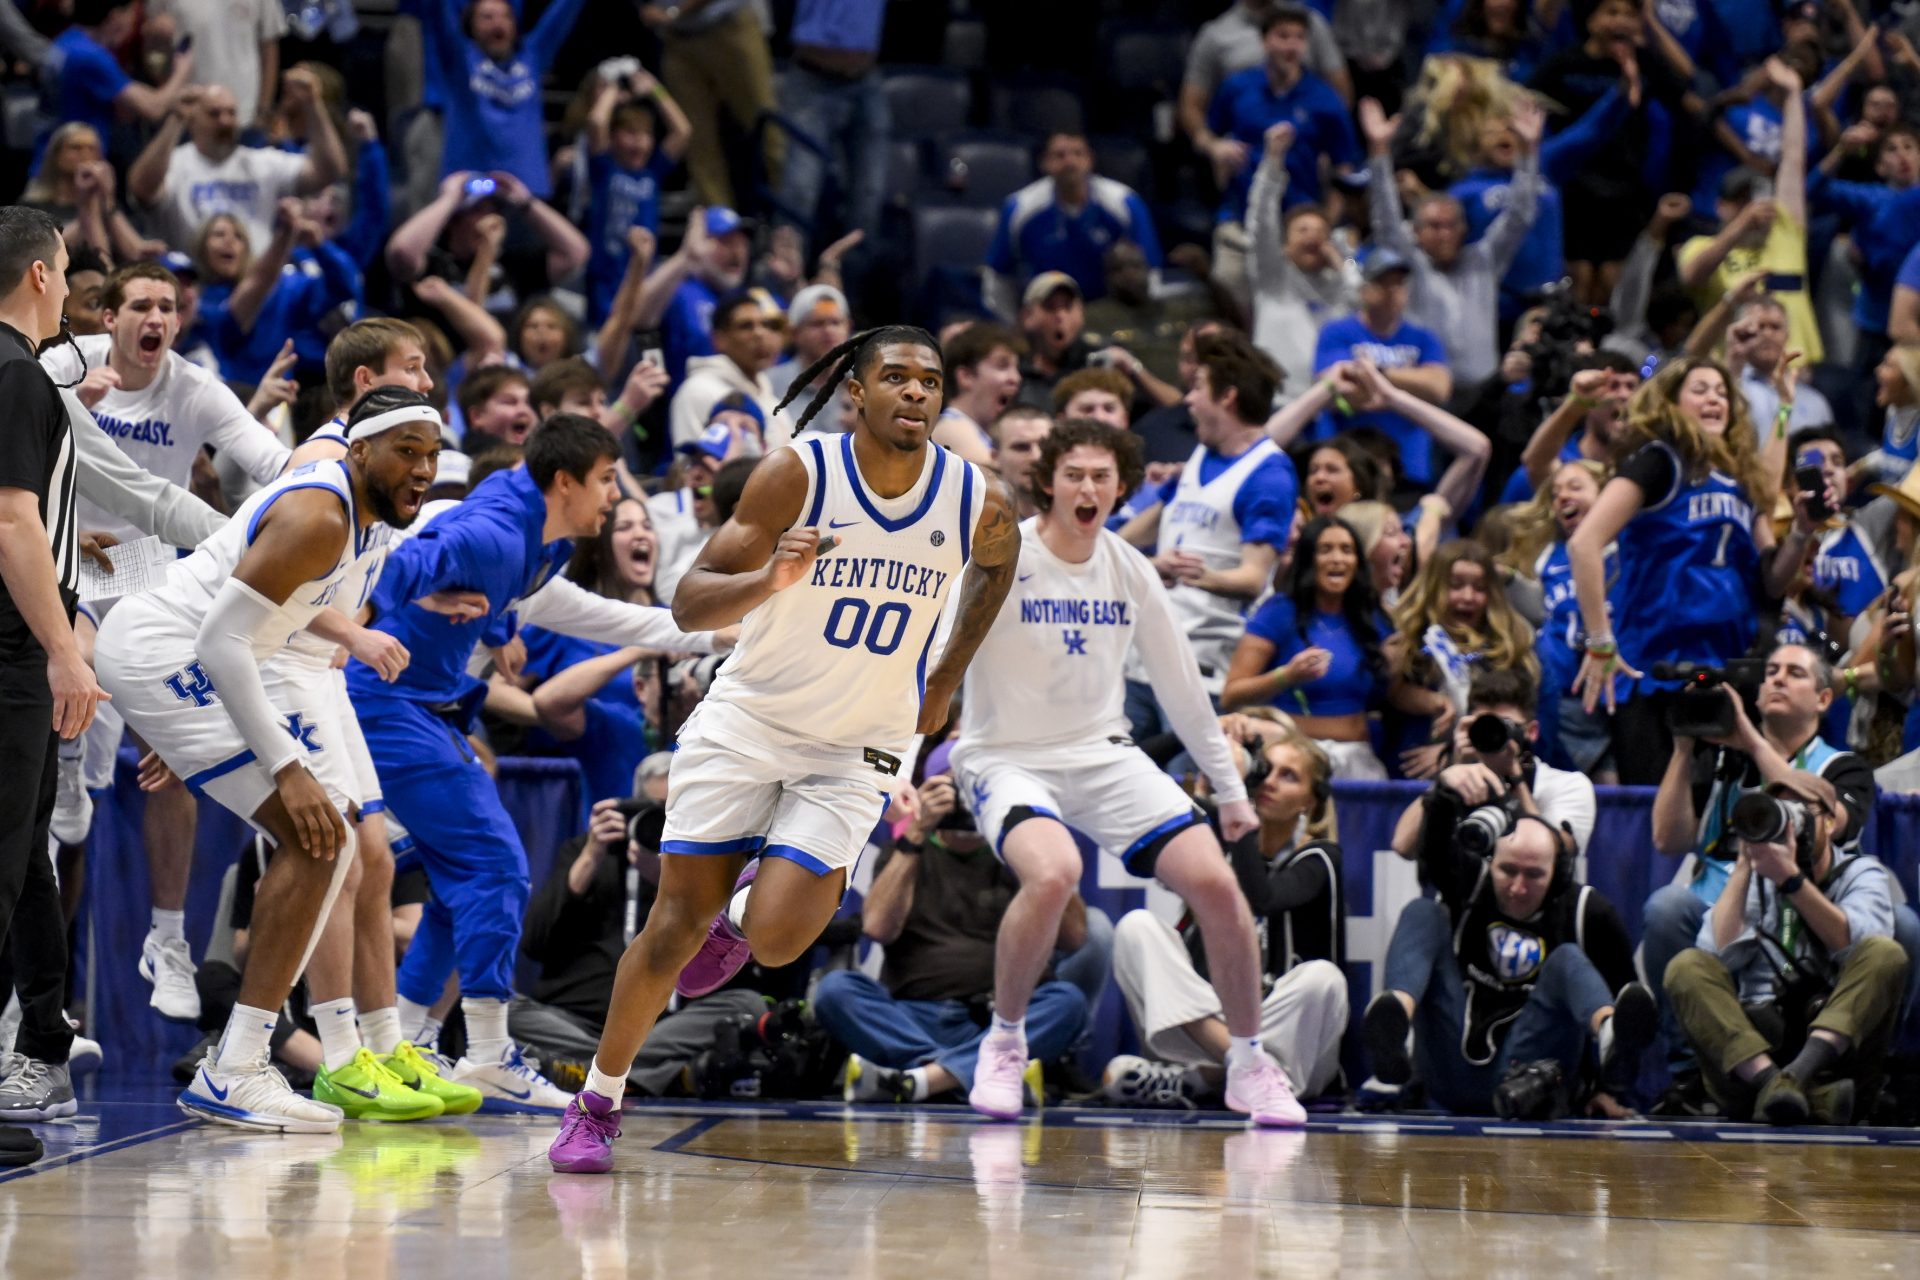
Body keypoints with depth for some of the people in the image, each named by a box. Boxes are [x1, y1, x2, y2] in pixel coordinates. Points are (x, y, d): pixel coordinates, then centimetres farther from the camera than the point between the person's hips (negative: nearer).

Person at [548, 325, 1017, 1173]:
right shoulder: (796, 475, -16)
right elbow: (688, 603, -18)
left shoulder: (978, 504, -9)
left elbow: (996, 565, 18)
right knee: (677, 926, -3)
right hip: (747, 721, -1)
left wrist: (946, 679, 14)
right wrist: (771, 581, -38)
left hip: (854, 751, 1)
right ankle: (597, 1103, 16)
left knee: (775, 937, -17)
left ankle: (749, 904, 22)